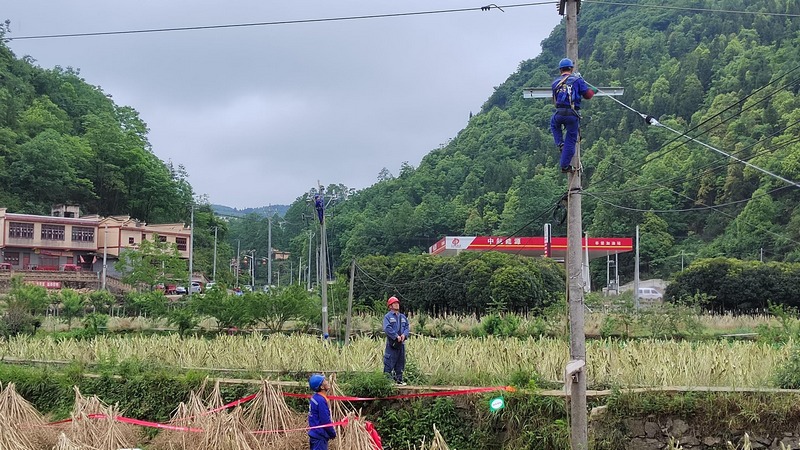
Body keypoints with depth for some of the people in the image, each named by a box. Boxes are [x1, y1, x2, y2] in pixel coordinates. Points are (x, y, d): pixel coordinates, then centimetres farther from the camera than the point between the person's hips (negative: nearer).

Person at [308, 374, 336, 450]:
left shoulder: (315, 397, 7)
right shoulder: (321, 401, -21)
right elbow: (325, 421, -19)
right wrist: (333, 433, -3)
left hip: (315, 434, 9)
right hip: (320, 436, -9)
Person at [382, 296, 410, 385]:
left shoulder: (403, 317, 16)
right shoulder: (388, 316, -5)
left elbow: (407, 327, 12)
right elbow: (387, 328, -17)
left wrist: (404, 335, -8)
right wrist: (396, 336, -20)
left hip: (401, 343, 7)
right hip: (392, 343, -7)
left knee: (400, 363, 11)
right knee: (389, 363, -8)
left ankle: (399, 379, 19)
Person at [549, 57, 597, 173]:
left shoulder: (555, 82, 13)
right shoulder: (577, 80, 2)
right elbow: (587, 95, 3)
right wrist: (593, 90, 24)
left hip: (559, 113, 2)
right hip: (573, 115, -2)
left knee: (554, 123, 37)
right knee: (571, 140, 8)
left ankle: (560, 143, 19)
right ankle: (565, 166, 11)